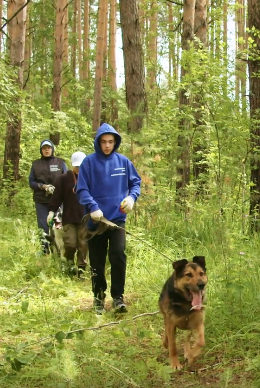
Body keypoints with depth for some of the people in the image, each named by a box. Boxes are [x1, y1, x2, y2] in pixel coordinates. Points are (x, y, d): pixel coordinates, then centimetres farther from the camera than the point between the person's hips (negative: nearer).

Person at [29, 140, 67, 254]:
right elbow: (31, 182, 6)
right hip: (41, 200, 1)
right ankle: (45, 250, 9)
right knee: (43, 226, 3)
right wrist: (43, 186, -13)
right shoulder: (36, 164, 9)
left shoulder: (60, 162, 7)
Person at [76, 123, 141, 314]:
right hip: (96, 219, 0)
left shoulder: (123, 161, 3)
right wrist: (93, 207, -22)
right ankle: (99, 296, 25)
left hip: (117, 217, 1)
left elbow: (136, 182, 12)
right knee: (97, 261, 8)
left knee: (118, 255, -14)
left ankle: (118, 296, -1)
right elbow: (82, 190, -7)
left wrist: (132, 197, -7)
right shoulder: (89, 162, -4)